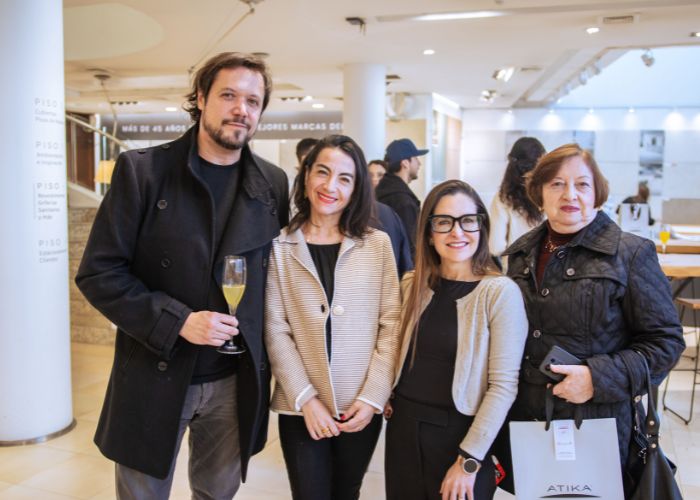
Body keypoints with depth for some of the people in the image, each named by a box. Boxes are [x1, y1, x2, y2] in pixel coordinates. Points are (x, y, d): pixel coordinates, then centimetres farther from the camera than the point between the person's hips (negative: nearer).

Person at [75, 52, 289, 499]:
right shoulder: (142, 170, -9)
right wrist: (178, 321, -19)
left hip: (237, 382, 3)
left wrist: (269, 357, 3)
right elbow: (98, 273, -10)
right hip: (154, 378, -2)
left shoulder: (273, 184, 2)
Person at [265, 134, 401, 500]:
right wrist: (305, 398, -11)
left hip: (362, 406, 2)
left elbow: (391, 325, -1)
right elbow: (275, 330, -4)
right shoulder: (280, 247, -1)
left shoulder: (378, 244, 3)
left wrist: (373, 396, -8)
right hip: (300, 407, -1)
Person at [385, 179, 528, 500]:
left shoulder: (500, 292, -13)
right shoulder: (411, 284, 2)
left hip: (459, 434, -4)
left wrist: (469, 459, -15)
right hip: (403, 428, 5)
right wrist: (387, 400, 5)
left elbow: (504, 384, -15)